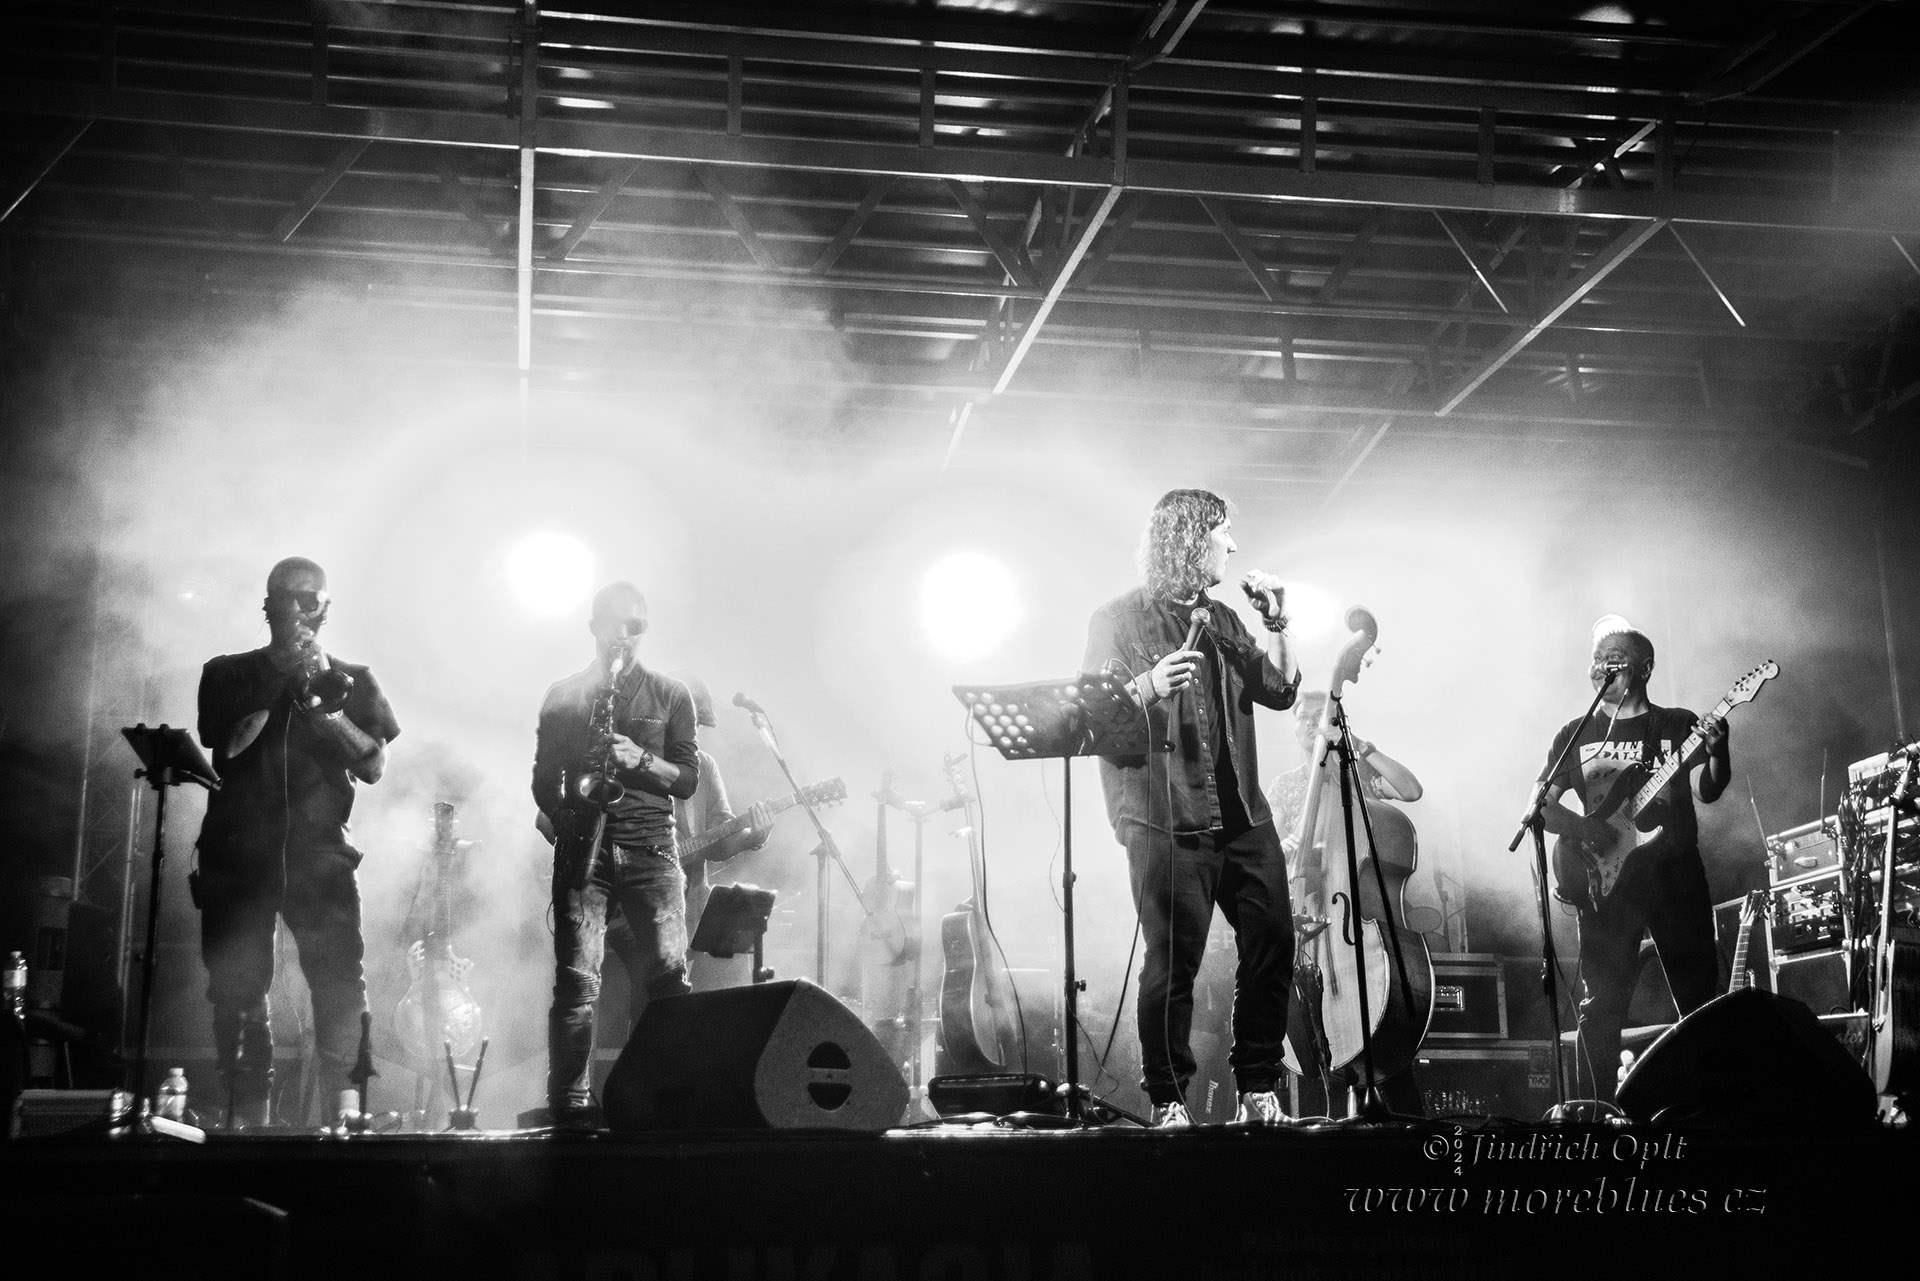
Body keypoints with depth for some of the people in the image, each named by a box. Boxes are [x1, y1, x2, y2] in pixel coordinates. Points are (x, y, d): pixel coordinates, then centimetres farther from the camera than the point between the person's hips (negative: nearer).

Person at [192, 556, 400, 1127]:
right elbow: (228, 744, -3)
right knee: (236, 989, -2)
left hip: (319, 854, -1)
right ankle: (246, 1117, 7)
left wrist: (323, 703, -8)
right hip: (238, 854, 1)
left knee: (341, 985, -14)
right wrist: (280, 679, -6)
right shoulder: (229, 674, 15)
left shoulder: (351, 680, 15)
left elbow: (373, 765, 3)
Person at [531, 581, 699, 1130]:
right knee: (576, 978, -7)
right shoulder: (563, 696, 14)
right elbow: (543, 779, 13)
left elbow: (688, 777, 7)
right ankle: (571, 1102, -4)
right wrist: (567, 819, -6)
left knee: (669, 972, -11)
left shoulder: (670, 695, 12)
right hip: (581, 846, 0)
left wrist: (640, 761, -11)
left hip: (649, 845, 0)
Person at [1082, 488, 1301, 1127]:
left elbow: (1280, 692, 17)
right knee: (1173, 964, -7)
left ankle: (1257, 1089, 14)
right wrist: (1149, 686, -23)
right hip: (1167, 823, -6)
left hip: (1241, 816, 6)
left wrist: (1275, 625, 6)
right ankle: (1169, 1103, 4)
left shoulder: (1222, 620, 18)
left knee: (1272, 943, 2)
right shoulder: (1118, 621, 1)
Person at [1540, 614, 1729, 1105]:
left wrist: (1718, 751, -24)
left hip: (1674, 874, -1)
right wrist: (1586, 830, -8)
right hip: (1605, 879, 1)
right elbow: (1542, 804, 10)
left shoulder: (1677, 725, 10)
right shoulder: (1574, 734, 14)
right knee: (1601, 1004, -3)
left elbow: (1706, 791, -3)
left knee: (1700, 997, -2)